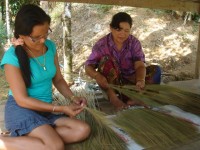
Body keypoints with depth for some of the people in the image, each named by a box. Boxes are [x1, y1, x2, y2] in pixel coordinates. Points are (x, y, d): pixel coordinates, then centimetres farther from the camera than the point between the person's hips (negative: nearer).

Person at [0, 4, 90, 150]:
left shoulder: (50, 47, 1)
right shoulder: (12, 57, -16)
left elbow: (58, 79, 11)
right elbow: (22, 100, -17)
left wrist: (73, 98, -7)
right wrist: (61, 109, -19)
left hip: (45, 109, 7)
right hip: (21, 109, -6)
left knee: (83, 130, -16)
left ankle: (21, 138, -11)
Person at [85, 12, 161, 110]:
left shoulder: (134, 43, -8)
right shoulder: (101, 44, -12)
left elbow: (140, 65, -20)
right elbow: (88, 67, -14)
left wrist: (140, 80, -43)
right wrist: (97, 75, -38)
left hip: (128, 79, 2)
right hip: (109, 82, -2)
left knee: (155, 70, -17)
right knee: (106, 59, -29)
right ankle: (112, 96, -28)